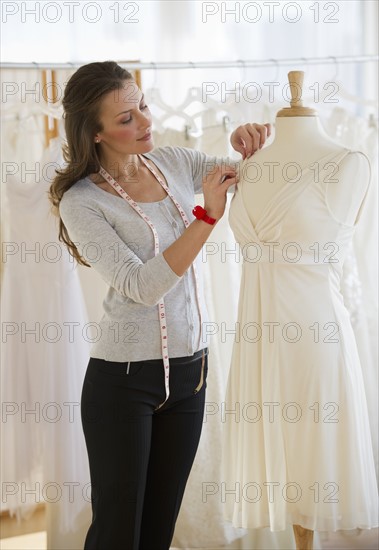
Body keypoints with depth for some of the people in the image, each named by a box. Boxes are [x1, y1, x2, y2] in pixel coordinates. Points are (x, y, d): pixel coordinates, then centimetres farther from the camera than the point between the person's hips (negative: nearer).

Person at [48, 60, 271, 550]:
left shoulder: (176, 163, 2)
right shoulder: (82, 202, -13)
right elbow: (142, 286, -22)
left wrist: (254, 147, -10)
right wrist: (206, 216, -28)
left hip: (189, 369, 5)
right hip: (124, 379, -5)